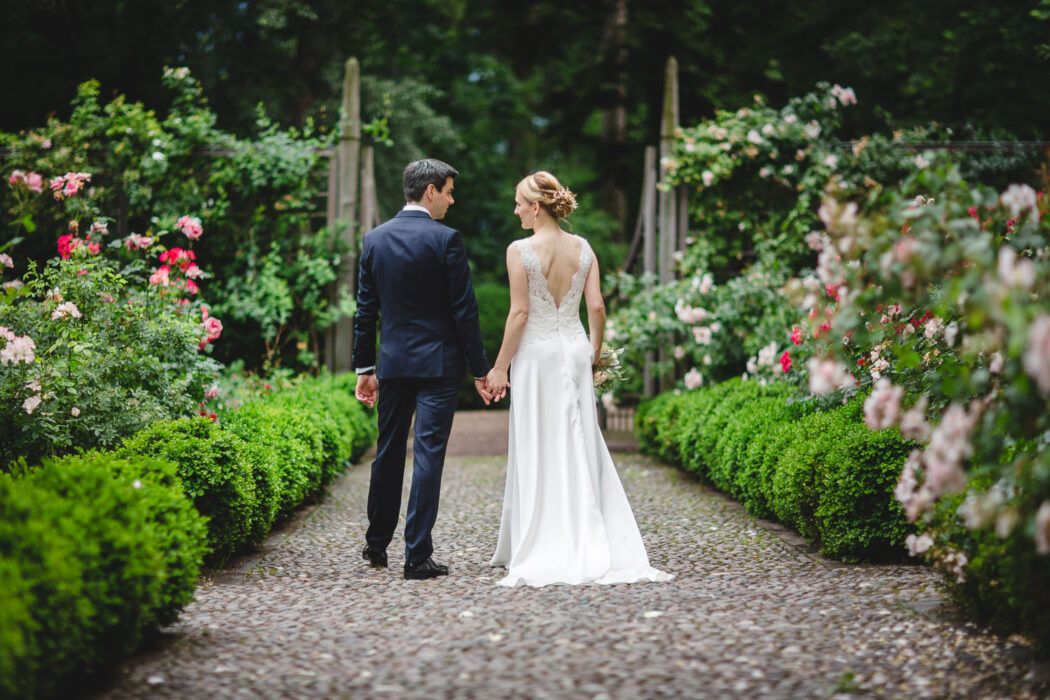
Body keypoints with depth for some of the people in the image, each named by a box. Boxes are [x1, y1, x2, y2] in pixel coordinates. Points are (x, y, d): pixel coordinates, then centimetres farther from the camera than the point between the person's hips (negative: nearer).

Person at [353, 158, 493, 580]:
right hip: (438, 364, -5)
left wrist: (364, 367, 14)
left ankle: (376, 545, 28)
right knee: (428, 455, -4)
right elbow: (464, 310, -10)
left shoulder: (374, 239, 4)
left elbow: (365, 311, 7)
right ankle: (417, 556, -6)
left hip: (392, 363, 5)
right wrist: (480, 370, -4)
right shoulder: (445, 240, -10)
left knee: (388, 453, 16)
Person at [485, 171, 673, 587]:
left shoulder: (520, 251, -11)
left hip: (536, 352, -4)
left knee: (538, 451, 2)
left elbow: (519, 313, -12)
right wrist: (594, 352, 15)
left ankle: (544, 551, 5)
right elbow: (597, 308, 2)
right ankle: (590, 547, 8)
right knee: (580, 446, 9)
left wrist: (500, 367, -5)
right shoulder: (582, 248, 3)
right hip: (575, 349, 4)